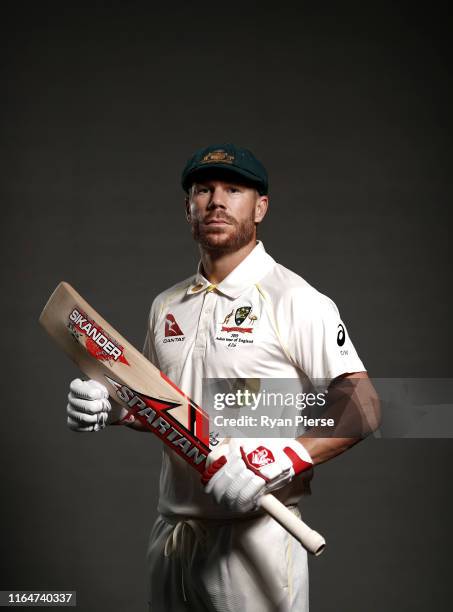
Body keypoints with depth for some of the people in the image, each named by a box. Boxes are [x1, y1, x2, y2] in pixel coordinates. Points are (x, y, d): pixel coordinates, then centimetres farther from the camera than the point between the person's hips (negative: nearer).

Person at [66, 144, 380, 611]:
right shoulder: (166, 305, 12)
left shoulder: (295, 300, -9)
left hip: (254, 532, -6)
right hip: (170, 532, 6)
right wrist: (108, 406, 2)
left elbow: (362, 408, -13)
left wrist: (280, 458, -26)